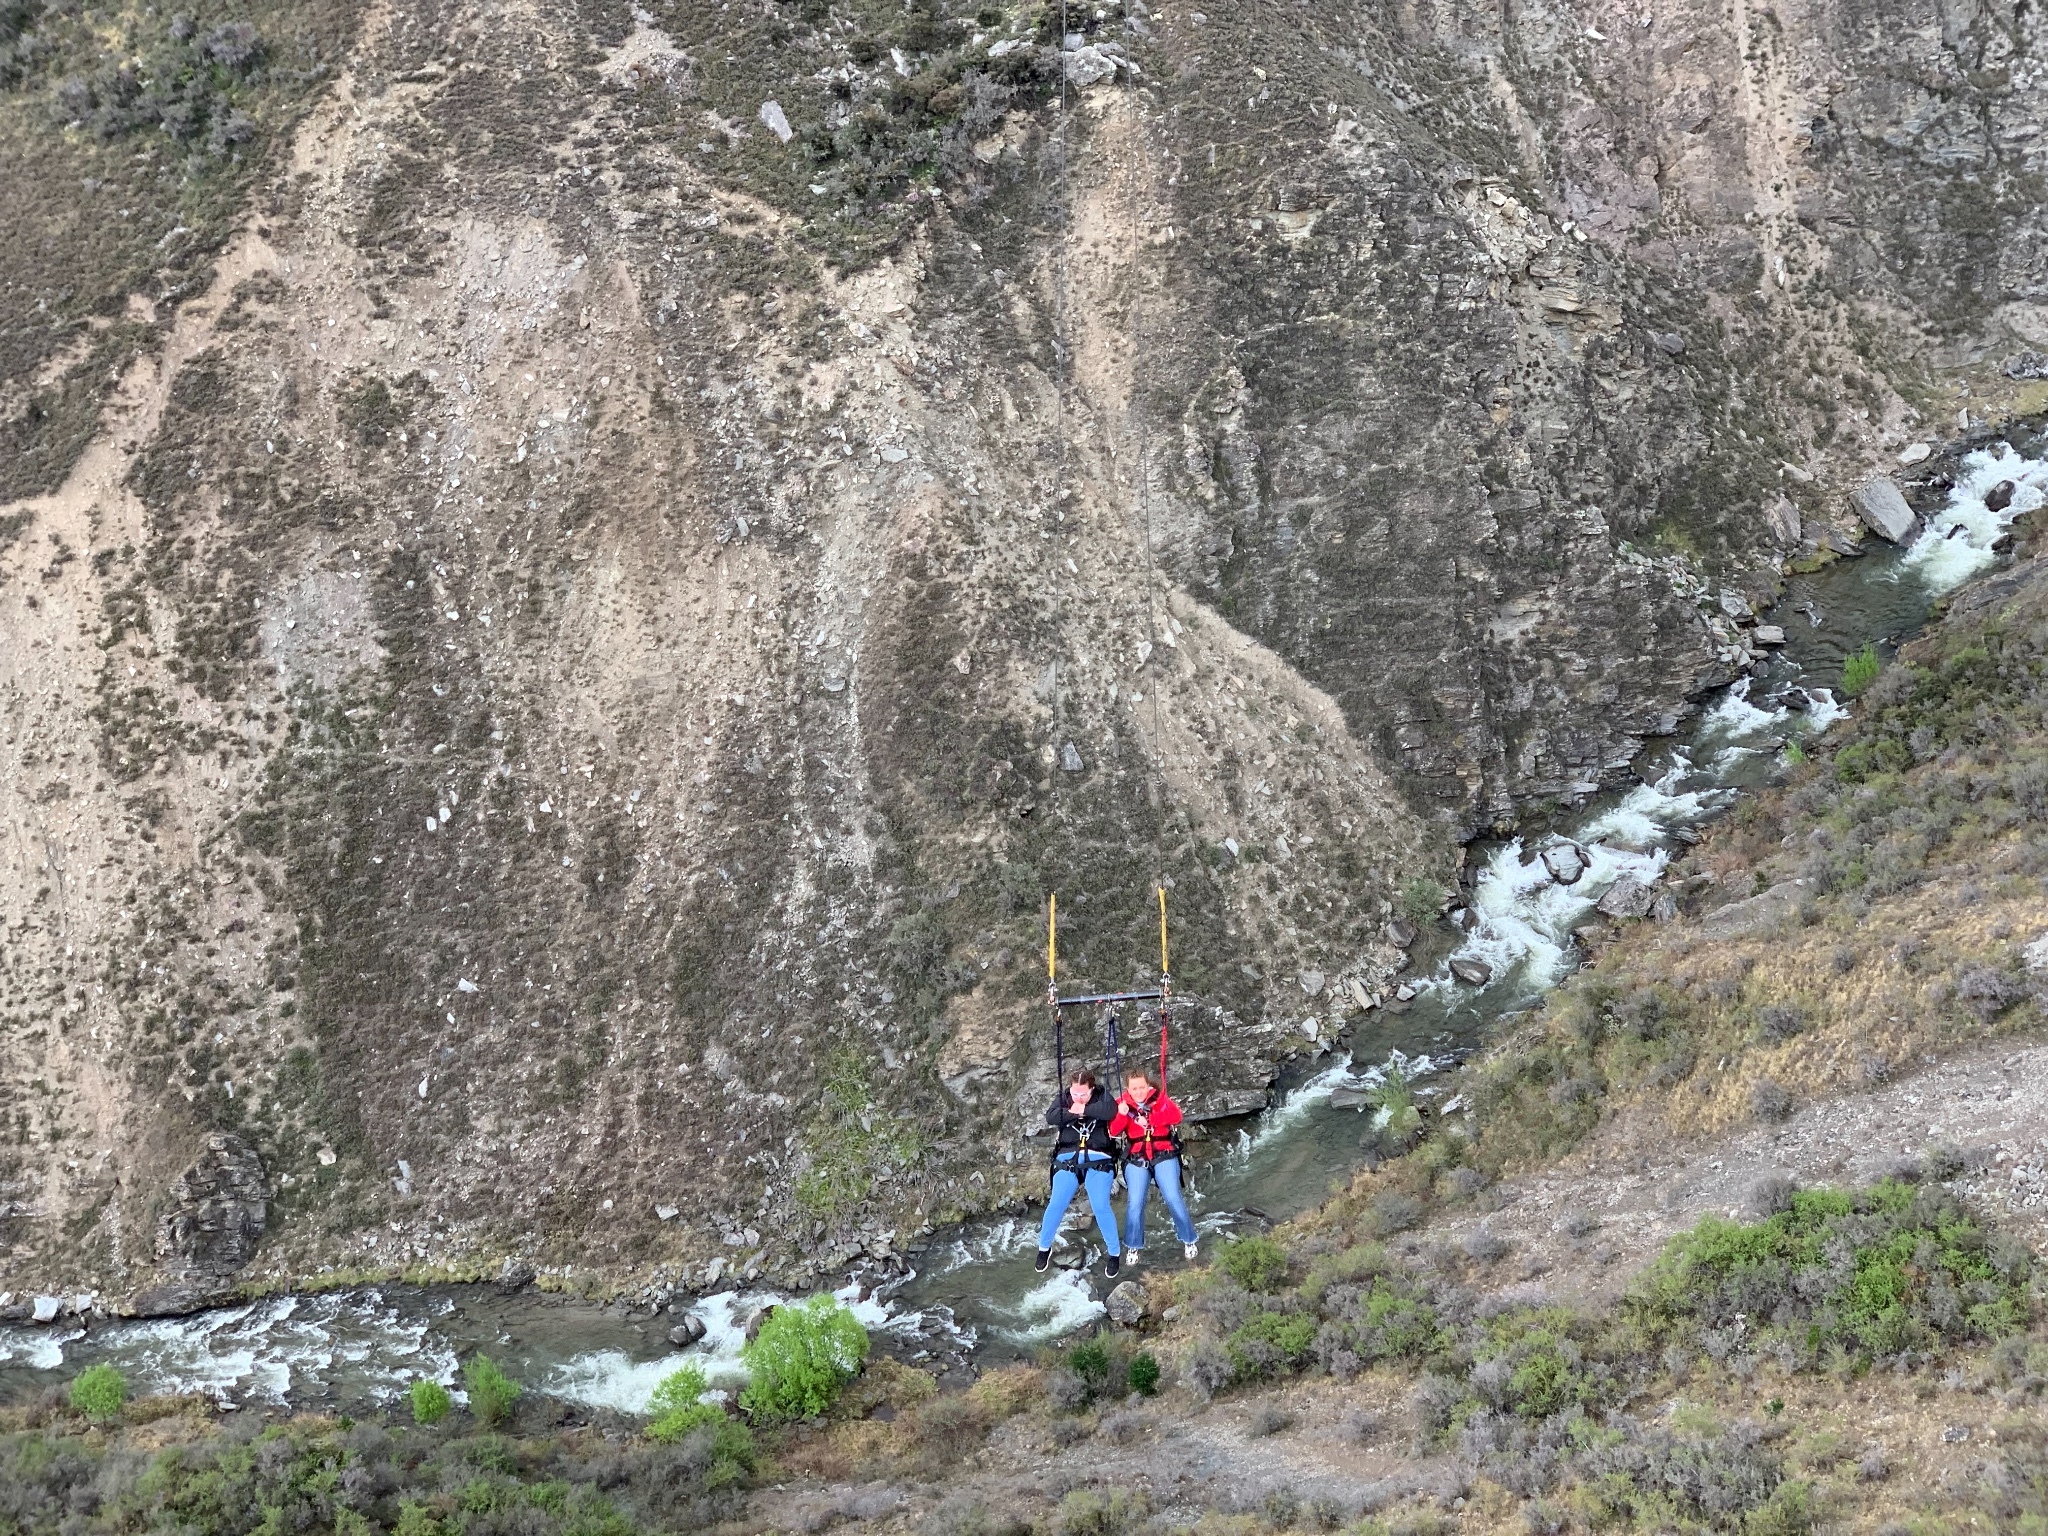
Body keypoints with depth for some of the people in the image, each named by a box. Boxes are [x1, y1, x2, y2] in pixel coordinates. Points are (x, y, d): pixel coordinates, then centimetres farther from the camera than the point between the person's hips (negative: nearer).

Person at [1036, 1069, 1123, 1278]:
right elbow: (1050, 1117, -9)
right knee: (1056, 1205, -6)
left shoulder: (1102, 1096, 0)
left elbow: (1110, 1111, -21)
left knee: (1101, 1207, -12)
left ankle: (1115, 1253, 5)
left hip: (1098, 1160, -2)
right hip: (1068, 1158, 2)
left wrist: (1084, 1109, -18)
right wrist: (1070, 1112, -21)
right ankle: (1044, 1248, 16)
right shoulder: (1063, 1098, 7)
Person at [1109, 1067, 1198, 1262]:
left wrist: (1148, 1119, -24)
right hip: (1136, 1158, 1)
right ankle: (1132, 1247, 6)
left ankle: (1189, 1241, 8)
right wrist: (1122, 1115, -28)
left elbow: (1176, 1116, -15)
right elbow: (1113, 1131, -8)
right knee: (1135, 1203, -9)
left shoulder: (1159, 1098, 2)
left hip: (1163, 1155, -1)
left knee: (1173, 1198, -9)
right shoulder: (1122, 1104, 4)